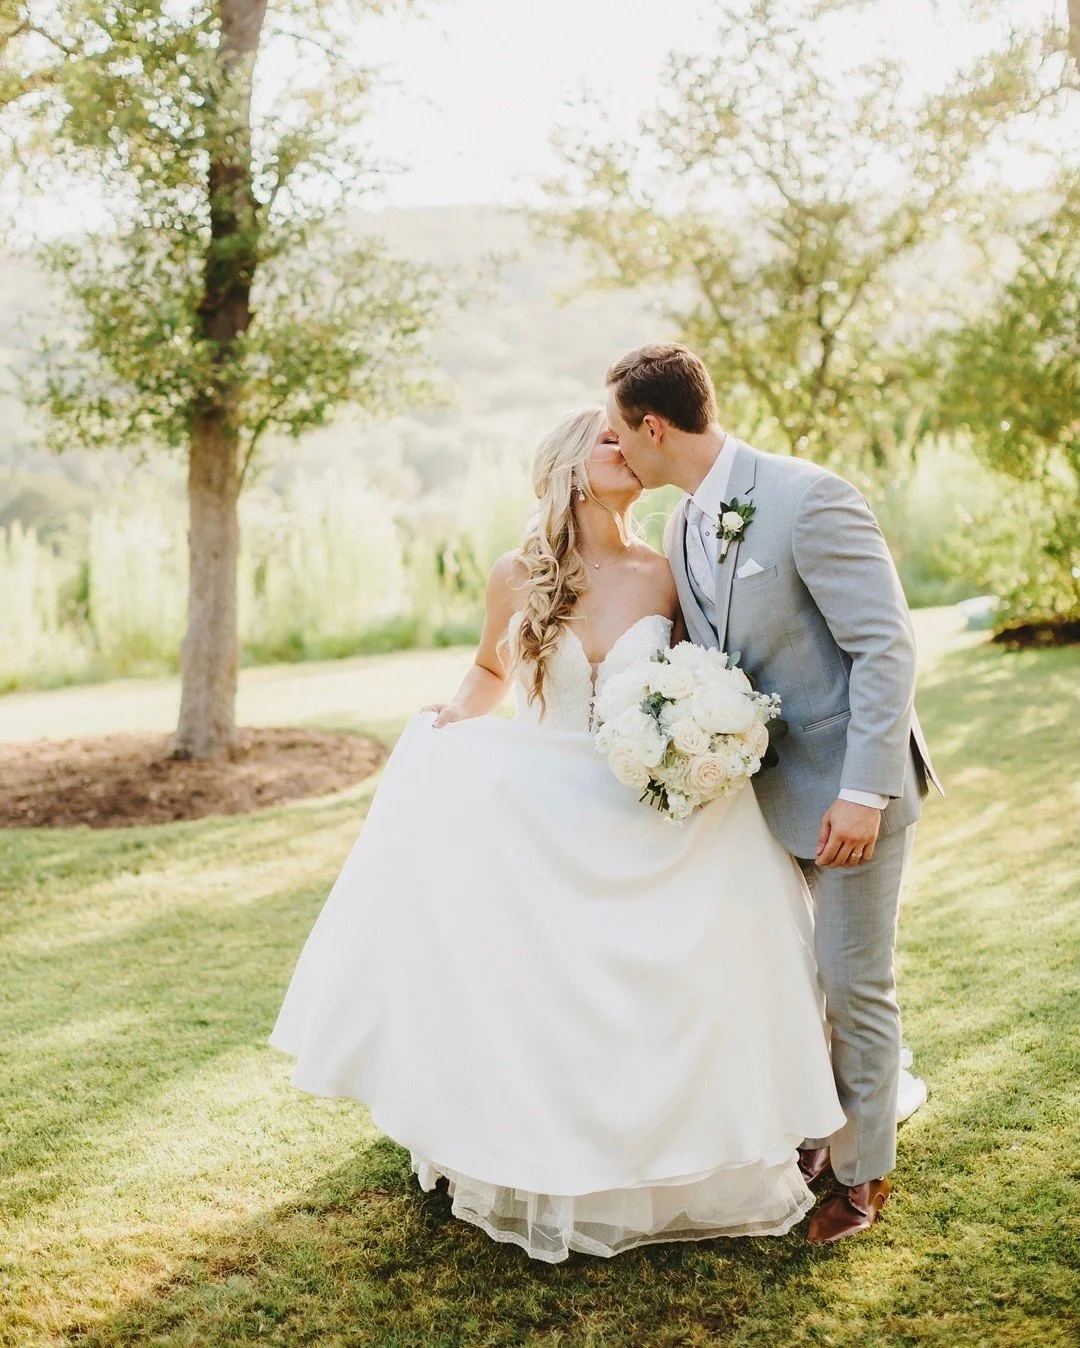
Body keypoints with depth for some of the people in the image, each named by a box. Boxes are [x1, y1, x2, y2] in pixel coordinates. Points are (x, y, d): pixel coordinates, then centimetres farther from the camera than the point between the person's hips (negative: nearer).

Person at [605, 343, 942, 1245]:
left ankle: (863, 1170, 24)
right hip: (762, 787, 7)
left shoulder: (809, 499, -21)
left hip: (850, 786, -7)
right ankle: (803, 1139, 36)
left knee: (855, 985, 4)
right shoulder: (683, 532, 4)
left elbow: (887, 646, -22)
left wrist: (862, 791, -24)